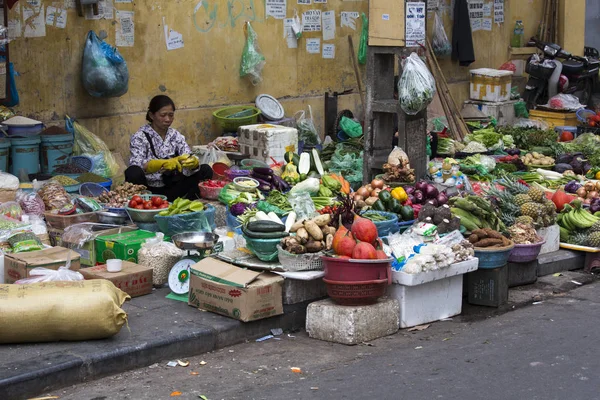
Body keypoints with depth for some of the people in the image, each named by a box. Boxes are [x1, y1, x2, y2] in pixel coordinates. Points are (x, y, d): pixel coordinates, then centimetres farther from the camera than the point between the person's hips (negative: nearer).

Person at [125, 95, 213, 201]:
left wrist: (194, 163, -28)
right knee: (134, 173, -35)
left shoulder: (176, 135, 7)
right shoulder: (140, 137, -6)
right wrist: (164, 163, -39)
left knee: (206, 170, -10)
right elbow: (136, 165, -24)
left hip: (171, 190, 4)